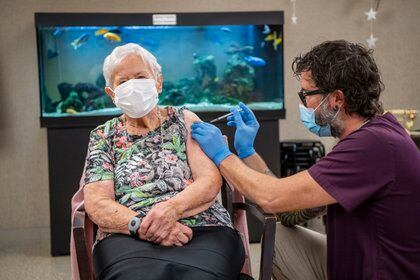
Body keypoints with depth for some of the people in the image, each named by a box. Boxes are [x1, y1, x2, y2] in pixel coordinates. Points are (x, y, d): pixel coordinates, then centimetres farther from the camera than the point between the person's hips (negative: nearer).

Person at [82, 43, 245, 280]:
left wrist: (172, 209, -18)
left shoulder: (184, 120, 15)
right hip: (128, 237, 0)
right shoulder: (103, 136, 16)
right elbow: (97, 203, 3)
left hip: (204, 228, 1)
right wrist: (142, 225, -17)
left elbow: (211, 182, 2)